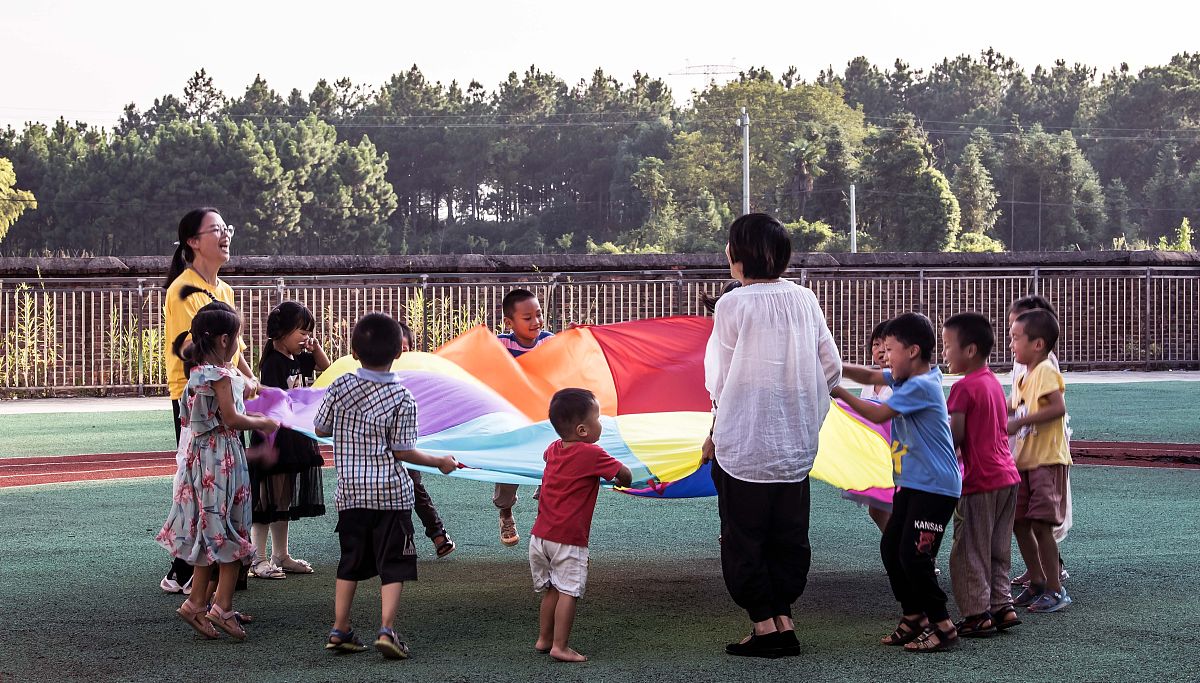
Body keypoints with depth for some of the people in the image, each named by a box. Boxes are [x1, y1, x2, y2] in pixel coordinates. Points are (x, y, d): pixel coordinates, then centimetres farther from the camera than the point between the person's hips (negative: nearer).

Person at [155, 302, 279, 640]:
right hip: (222, 457, -8)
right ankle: (222, 606, -2)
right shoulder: (221, 375, -16)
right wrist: (262, 423, -5)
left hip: (200, 456, 9)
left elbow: (187, 418, 16)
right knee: (229, 532, -2)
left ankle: (197, 603, 16)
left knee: (209, 532, 13)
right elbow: (231, 419, -21)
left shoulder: (197, 374, 9)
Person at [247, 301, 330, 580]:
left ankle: (281, 556, 24)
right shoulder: (273, 362, -15)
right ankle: (258, 560, 2)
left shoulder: (299, 358, 9)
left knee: (284, 502, 15)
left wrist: (316, 349, 7)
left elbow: (326, 369, 22)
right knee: (267, 501, -3)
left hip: (297, 440, 9)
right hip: (274, 440, -9)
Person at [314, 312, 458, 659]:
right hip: (391, 493, -4)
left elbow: (320, 428, 8)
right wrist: (440, 462, 5)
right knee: (393, 565, 2)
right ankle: (386, 630, -7)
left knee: (349, 564, 15)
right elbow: (403, 451, -9)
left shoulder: (339, 387, -2)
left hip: (350, 491, 4)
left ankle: (339, 630, 18)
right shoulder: (402, 398, -11)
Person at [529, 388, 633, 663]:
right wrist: (623, 479, 14)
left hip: (540, 536, 7)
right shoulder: (592, 454, -14)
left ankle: (543, 639, 24)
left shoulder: (554, 449, 8)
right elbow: (625, 475, -8)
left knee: (550, 590, 18)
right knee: (568, 592, -4)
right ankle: (560, 646, -7)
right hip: (569, 540, -7)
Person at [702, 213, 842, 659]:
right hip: (795, 445, 5)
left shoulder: (733, 304, -11)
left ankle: (764, 624, 6)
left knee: (743, 539, 6)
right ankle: (784, 619, 15)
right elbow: (831, 369, 4)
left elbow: (720, 382, -8)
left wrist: (715, 435, 6)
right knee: (789, 536, 14)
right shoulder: (804, 299, 2)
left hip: (743, 446, -5)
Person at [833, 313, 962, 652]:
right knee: (891, 547, 10)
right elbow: (870, 376, 17)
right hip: (912, 484, 10)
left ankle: (942, 626, 0)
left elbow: (878, 414, -18)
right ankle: (913, 617, 21)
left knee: (913, 555, -10)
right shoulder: (905, 378, 8)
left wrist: (840, 393, -9)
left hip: (935, 487, -10)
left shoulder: (921, 385, -19)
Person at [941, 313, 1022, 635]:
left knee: (969, 552, 1)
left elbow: (956, 437, -18)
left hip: (980, 482, -9)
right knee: (997, 551, 16)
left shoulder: (965, 387, -15)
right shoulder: (994, 382, 12)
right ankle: (1002, 606, 18)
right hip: (1007, 476, 9)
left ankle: (977, 614, 2)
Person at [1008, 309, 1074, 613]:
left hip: (1047, 460, -9)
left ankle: (1056, 590, -3)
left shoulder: (1046, 371, -13)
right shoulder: (1023, 379, 15)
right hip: (1025, 460, 9)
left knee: (1040, 524, -11)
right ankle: (1037, 583, 21)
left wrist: (1019, 422, -26)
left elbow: (1058, 407, -26)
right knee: (1019, 523, 10)